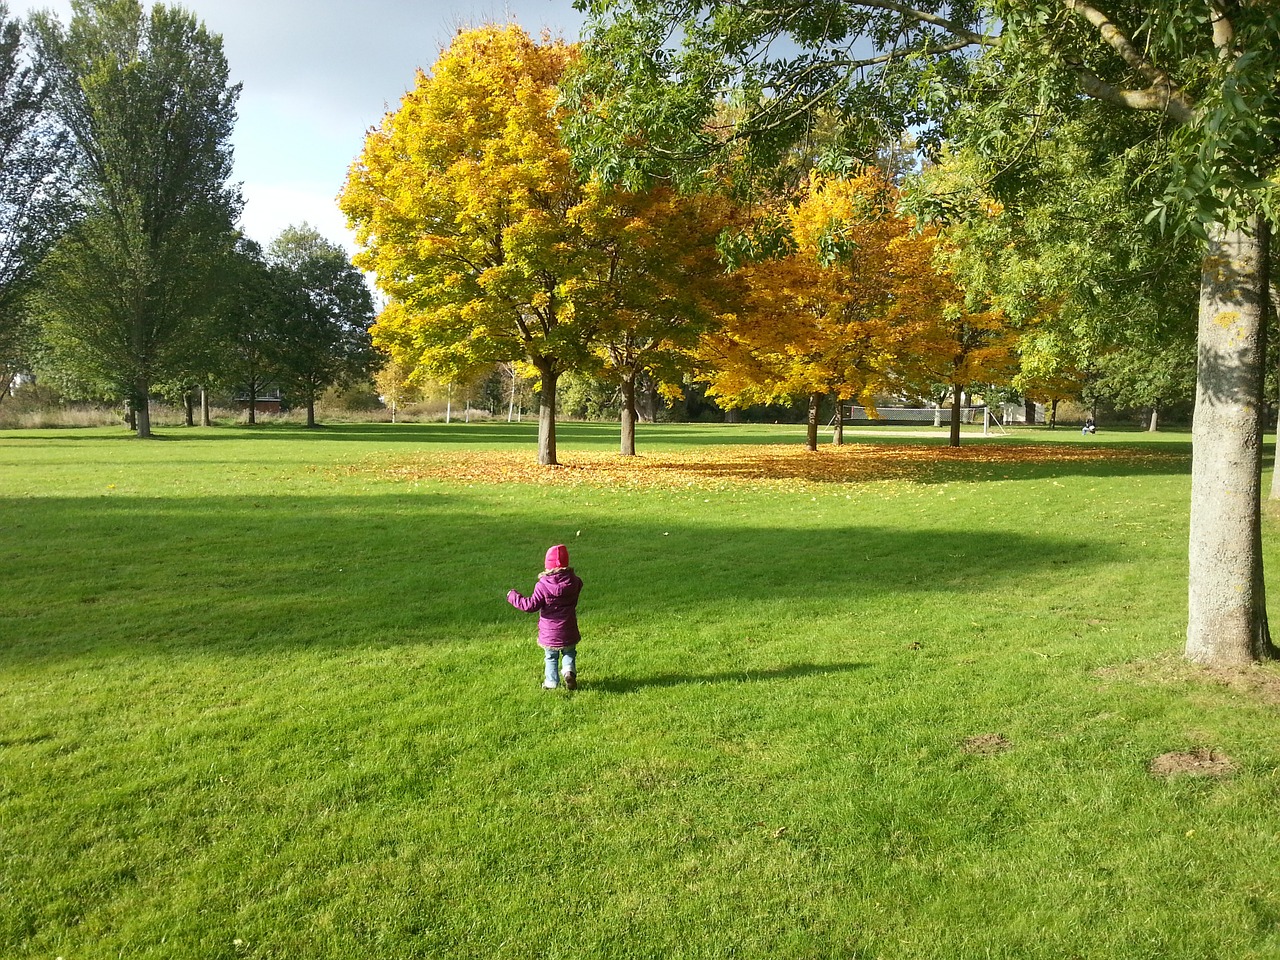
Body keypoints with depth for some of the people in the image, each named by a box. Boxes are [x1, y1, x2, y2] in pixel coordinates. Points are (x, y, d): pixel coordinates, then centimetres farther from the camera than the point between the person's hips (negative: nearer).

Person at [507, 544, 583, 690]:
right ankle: (569, 671, -2)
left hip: (549, 633, -2)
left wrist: (514, 597, -3)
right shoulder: (574, 581, -8)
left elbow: (531, 605, -17)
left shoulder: (543, 585, -19)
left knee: (551, 657, 17)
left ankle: (551, 682, 21)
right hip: (569, 632, 2)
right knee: (569, 653, 22)